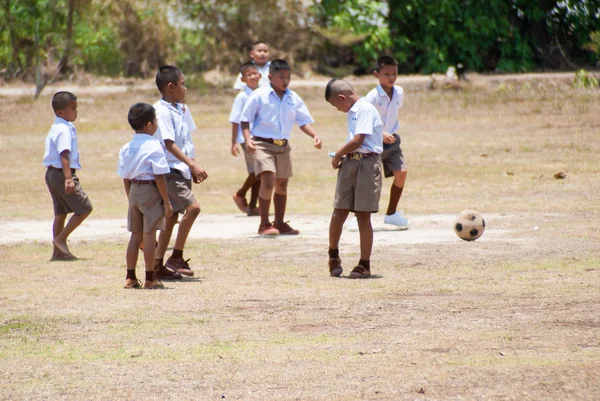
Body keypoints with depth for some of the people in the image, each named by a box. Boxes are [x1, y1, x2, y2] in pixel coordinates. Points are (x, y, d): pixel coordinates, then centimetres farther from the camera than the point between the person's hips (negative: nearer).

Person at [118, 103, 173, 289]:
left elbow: (125, 178, 9)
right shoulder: (154, 146, -14)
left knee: (136, 234, 12)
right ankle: (150, 278, 2)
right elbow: (159, 177, -15)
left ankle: (130, 277, 14)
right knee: (149, 235, -2)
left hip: (134, 191, 6)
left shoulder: (126, 148, 6)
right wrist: (166, 202, -10)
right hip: (151, 190, -6)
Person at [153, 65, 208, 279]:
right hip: (170, 171, -10)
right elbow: (169, 143, -22)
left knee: (171, 217, 10)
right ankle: (176, 257, -14)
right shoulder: (162, 111, -14)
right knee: (192, 207, -20)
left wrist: (193, 167, 17)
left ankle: (158, 266, 14)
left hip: (181, 171, 10)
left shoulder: (181, 109, 14)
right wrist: (192, 165, -28)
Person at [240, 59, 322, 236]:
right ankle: (264, 224, -11)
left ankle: (279, 223, 25)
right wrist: (247, 139, -18)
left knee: (282, 184, 12)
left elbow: (303, 121, 7)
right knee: (268, 180, -19)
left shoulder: (293, 98, 5)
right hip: (262, 144, -6)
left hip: (283, 146, 6)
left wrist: (315, 135, -10)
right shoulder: (260, 95, -7)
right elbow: (245, 120, -4)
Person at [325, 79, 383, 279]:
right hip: (350, 163, 8)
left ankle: (364, 265, 4)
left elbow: (358, 140, -17)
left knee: (363, 216, -2)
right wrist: (341, 156, 4)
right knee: (339, 212, 4)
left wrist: (337, 155, -4)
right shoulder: (353, 112, 18)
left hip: (367, 163, -8)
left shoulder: (365, 109, -11)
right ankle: (333, 256, 19)